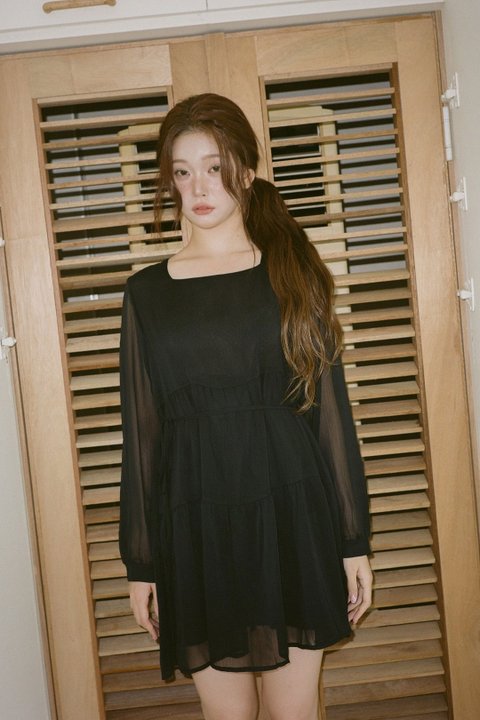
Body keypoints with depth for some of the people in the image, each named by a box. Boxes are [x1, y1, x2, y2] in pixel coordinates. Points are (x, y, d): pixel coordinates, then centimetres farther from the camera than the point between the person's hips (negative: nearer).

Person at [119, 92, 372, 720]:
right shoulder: (148, 292, 4)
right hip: (197, 527, 1)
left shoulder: (293, 270, 2)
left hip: (293, 516, 0)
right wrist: (140, 564, 6)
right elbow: (141, 434, 5)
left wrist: (354, 540, 1)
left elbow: (332, 409, 2)